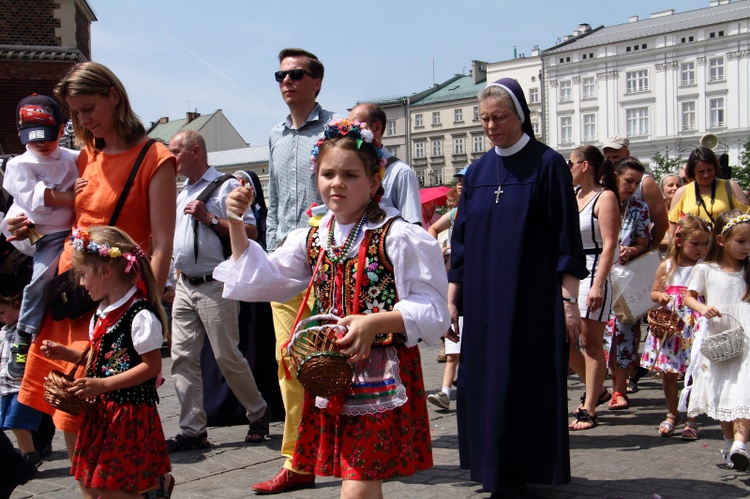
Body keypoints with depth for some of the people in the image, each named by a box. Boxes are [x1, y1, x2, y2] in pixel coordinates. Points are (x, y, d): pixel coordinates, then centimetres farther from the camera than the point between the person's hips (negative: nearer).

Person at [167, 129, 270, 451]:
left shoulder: (226, 186, -5)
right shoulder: (182, 194, 19)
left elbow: (250, 232, -13)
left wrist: (209, 218, -17)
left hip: (215, 285, -7)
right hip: (184, 287, 7)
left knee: (227, 356, -2)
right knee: (182, 358, 1)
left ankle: (258, 414, 19)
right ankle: (193, 431, 5)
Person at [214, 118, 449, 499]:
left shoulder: (398, 238, -11)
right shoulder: (312, 240, 9)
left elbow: (431, 310, -13)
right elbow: (261, 279, 19)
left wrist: (374, 323, -26)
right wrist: (235, 224, 10)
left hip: (382, 375, -6)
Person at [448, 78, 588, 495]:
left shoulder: (547, 164, -4)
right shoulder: (478, 171, 11)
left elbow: (567, 236, -7)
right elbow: (462, 238, 13)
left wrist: (570, 300, -11)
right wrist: (452, 296, 8)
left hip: (533, 298, -5)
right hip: (484, 299, 5)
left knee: (528, 381, -1)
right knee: (481, 380, 7)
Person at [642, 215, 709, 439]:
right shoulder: (666, 266, 4)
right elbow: (654, 292, 13)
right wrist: (660, 297, -8)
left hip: (695, 327, -2)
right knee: (668, 373, 10)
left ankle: (692, 419, 13)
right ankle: (672, 414, 30)